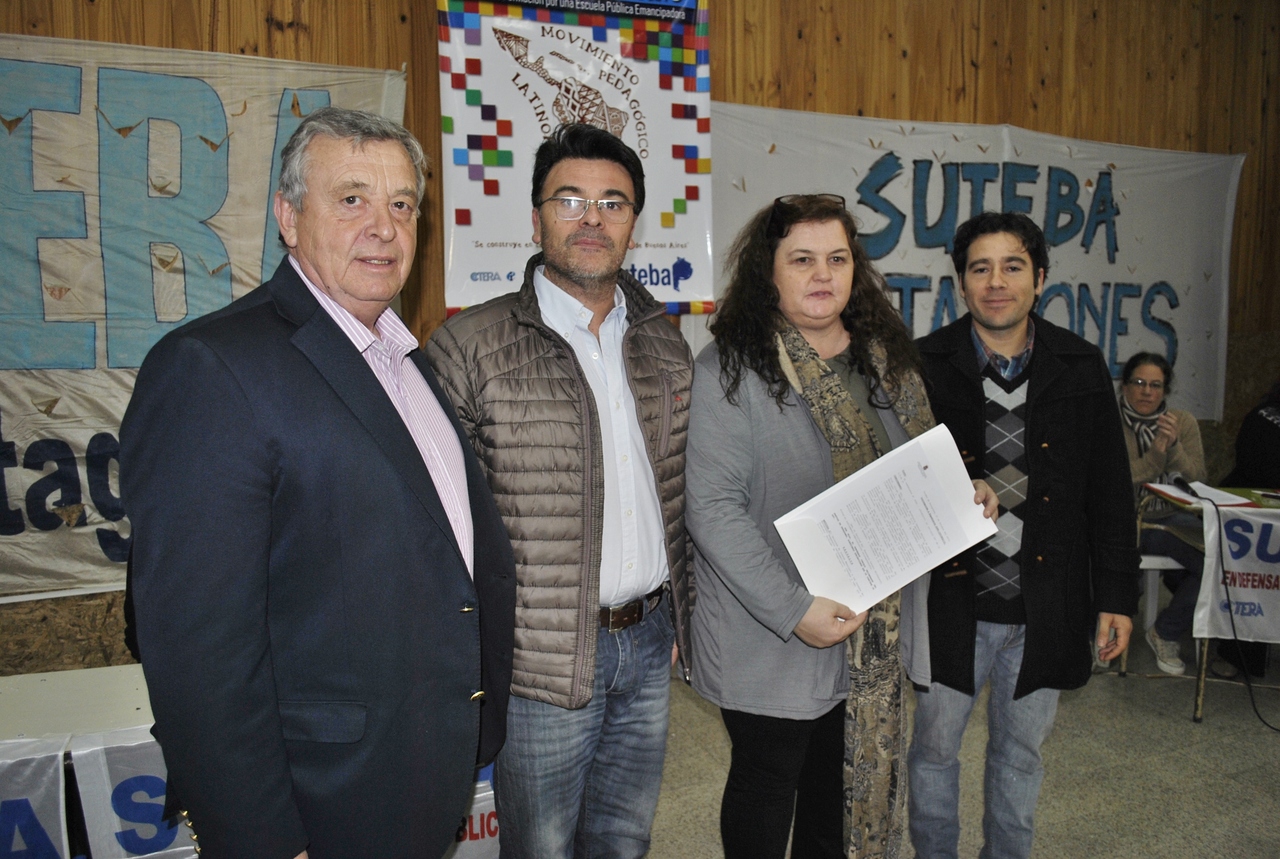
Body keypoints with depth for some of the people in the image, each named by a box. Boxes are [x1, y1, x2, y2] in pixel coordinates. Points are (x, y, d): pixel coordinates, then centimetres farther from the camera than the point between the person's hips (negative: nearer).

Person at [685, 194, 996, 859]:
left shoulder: (886, 361, 5)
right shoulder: (730, 370, -15)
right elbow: (713, 509, -21)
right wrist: (793, 610, -24)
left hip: (872, 637, 6)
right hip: (770, 637, -6)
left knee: (848, 782, 21)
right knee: (768, 782, 13)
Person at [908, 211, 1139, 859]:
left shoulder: (1080, 369, 1)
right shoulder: (925, 366, -6)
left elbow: (1110, 493, 5)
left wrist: (1117, 595, 4)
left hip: (1045, 608, 2)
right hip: (952, 603, -2)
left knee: (1020, 753, 19)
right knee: (933, 747, 12)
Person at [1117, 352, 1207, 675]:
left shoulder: (1184, 422, 8)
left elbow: (1198, 482, 1)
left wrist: (1174, 448, -15)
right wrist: (1155, 455, -18)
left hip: (1172, 521, 4)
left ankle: (1166, 633, 0)